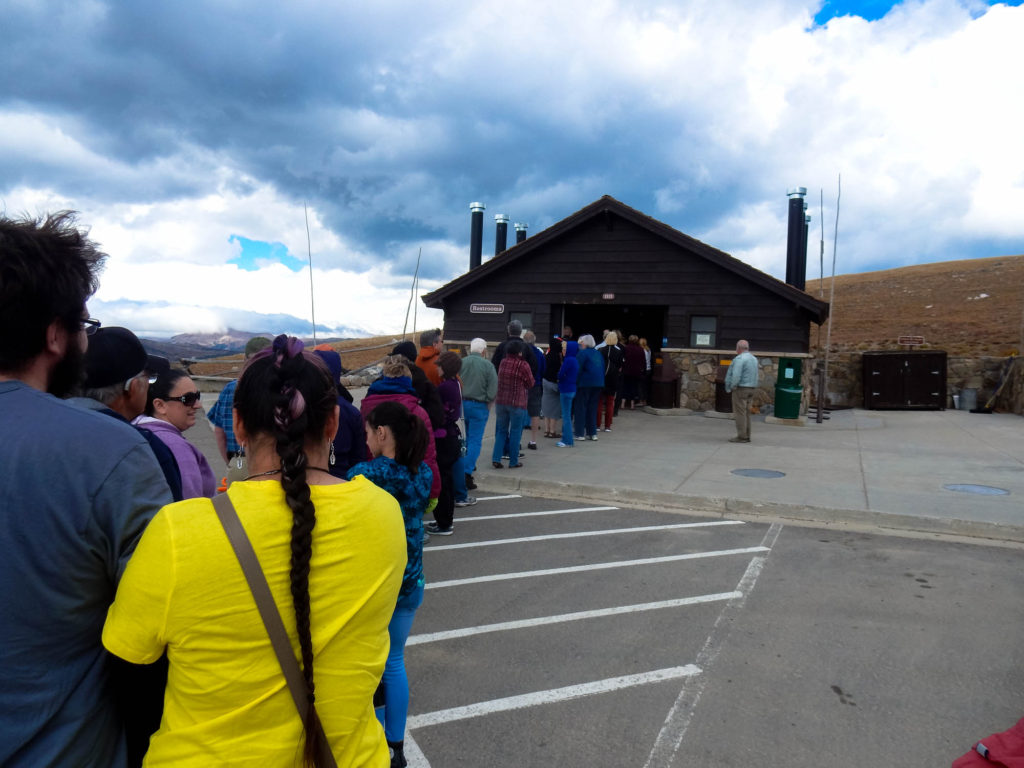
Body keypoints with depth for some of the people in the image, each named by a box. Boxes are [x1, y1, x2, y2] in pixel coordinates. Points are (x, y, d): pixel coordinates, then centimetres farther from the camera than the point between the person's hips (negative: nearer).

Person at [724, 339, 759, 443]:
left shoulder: (739, 359, -15)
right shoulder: (754, 359, 13)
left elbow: (736, 376, -22)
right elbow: (755, 376, 11)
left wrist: (732, 387, -8)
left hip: (740, 388, -9)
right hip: (751, 388, 9)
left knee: (740, 413, -6)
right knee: (746, 413, 11)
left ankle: (741, 436, -6)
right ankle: (747, 436, 13)